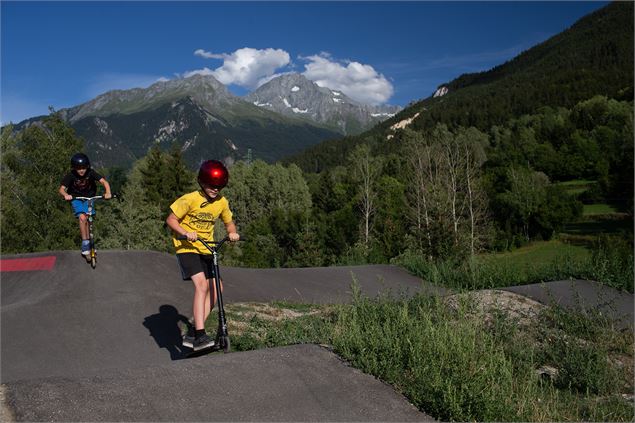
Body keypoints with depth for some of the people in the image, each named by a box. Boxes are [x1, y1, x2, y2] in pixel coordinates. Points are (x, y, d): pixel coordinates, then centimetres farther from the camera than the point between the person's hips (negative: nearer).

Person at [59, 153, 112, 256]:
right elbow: (61, 189, -27)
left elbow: (104, 182, -28)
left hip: (89, 197, 2)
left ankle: (88, 239, 10)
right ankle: (85, 243, -13)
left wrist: (108, 193, -46)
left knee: (86, 218, -10)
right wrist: (66, 195, -49)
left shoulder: (91, 173, -21)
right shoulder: (70, 176, -22)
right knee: (82, 218, -21)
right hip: (76, 198, -2)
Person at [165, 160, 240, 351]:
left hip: (206, 250, 6)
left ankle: (192, 335, 13)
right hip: (187, 248, -6)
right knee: (201, 285, -23)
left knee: (215, 289, 2)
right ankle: (200, 335, -23)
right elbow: (171, 220, -10)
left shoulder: (222, 202, 0)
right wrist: (186, 233, -26)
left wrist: (232, 233, -8)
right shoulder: (190, 199, -15)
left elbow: (229, 222, 14)